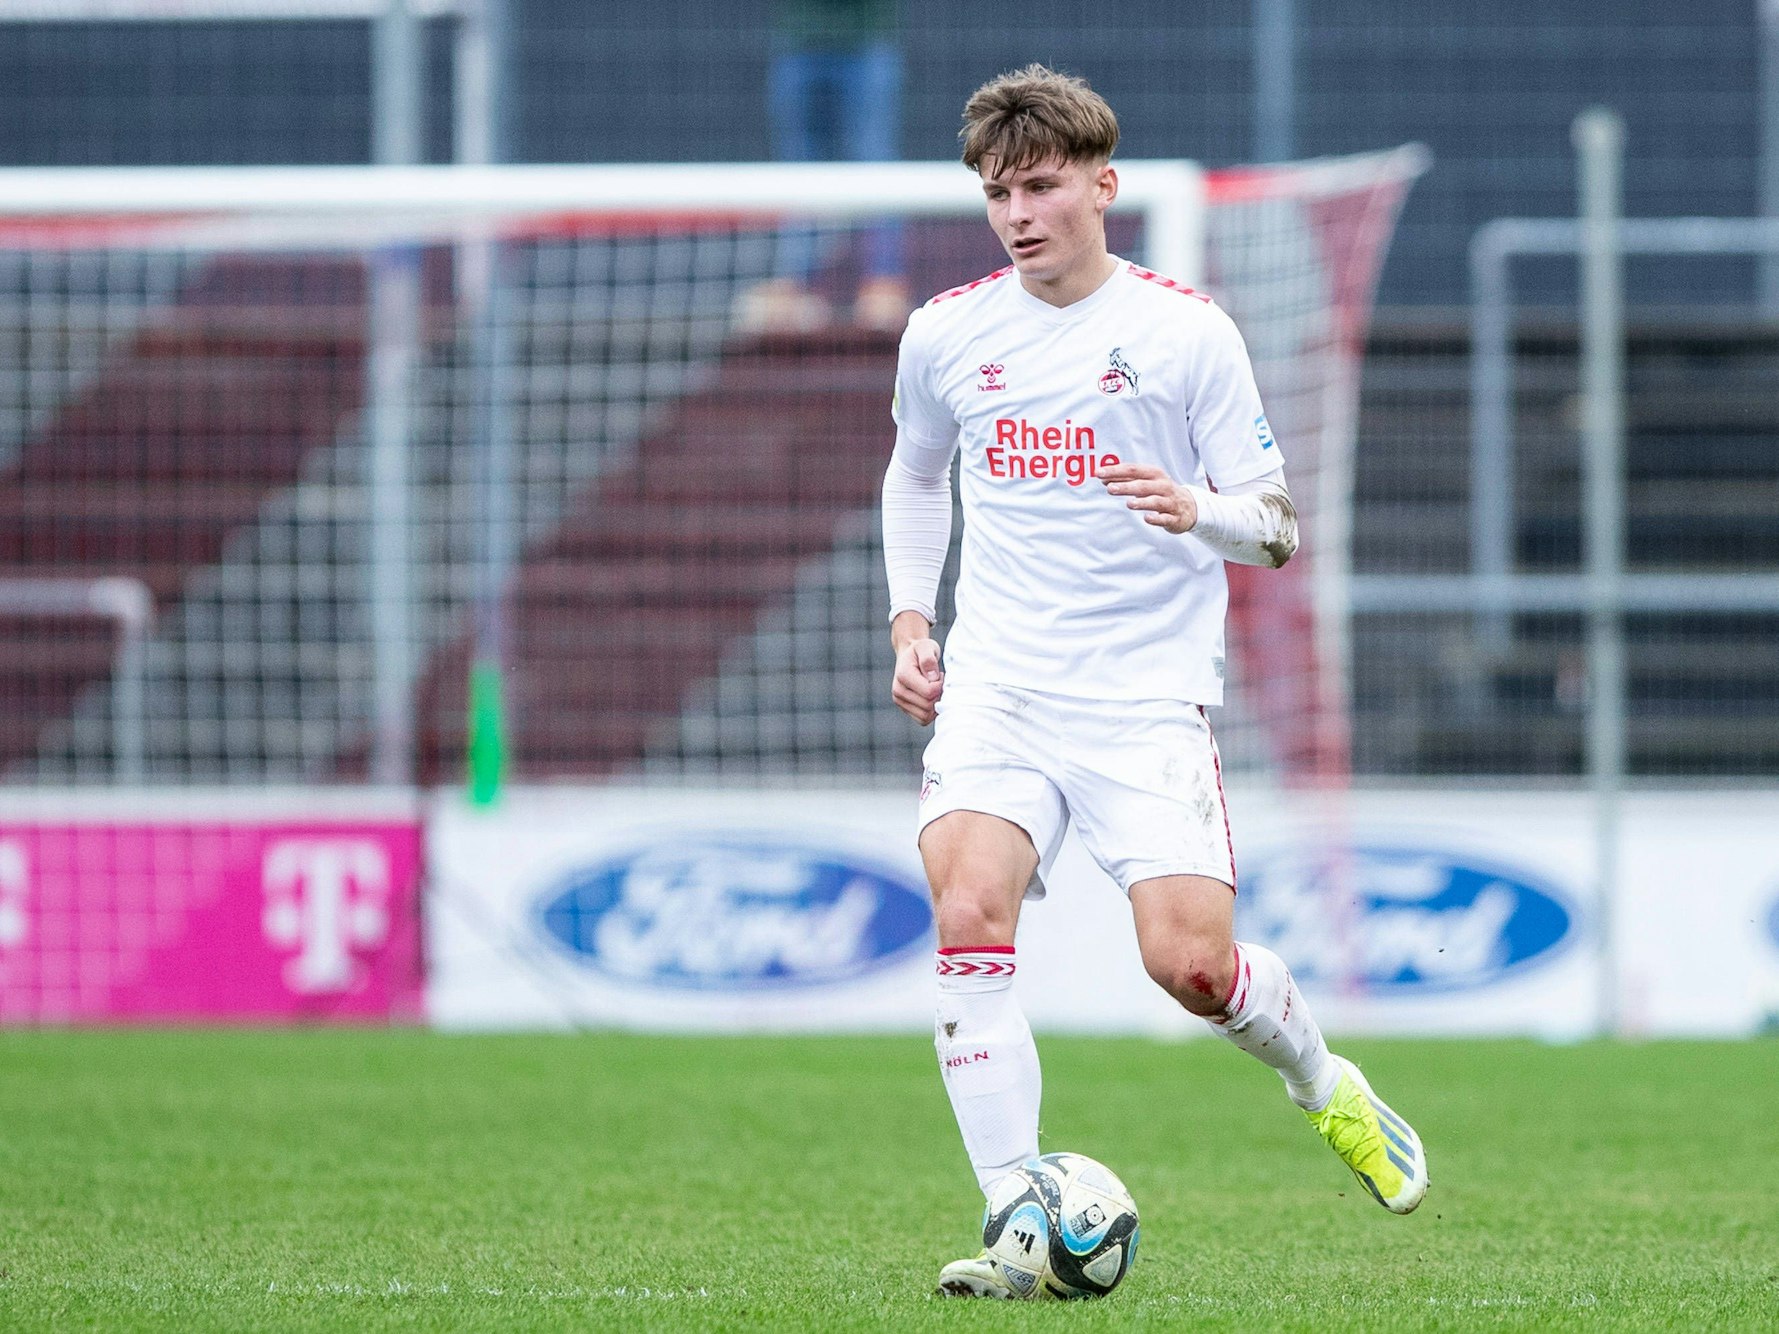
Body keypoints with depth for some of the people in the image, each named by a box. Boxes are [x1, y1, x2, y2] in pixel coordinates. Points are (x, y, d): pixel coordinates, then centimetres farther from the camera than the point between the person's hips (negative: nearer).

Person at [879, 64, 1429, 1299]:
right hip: (997, 687, 2)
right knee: (969, 908, -23)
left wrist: (1194, 511, -21)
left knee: (1190, 961, -13)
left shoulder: (1186, 329, -2)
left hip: (1148, 695, -2)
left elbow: (1276, 526, 0)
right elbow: (916, 474, 27)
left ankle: (1324, 1085, 22)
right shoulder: (946, 332, 7)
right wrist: (911, 620, 14)